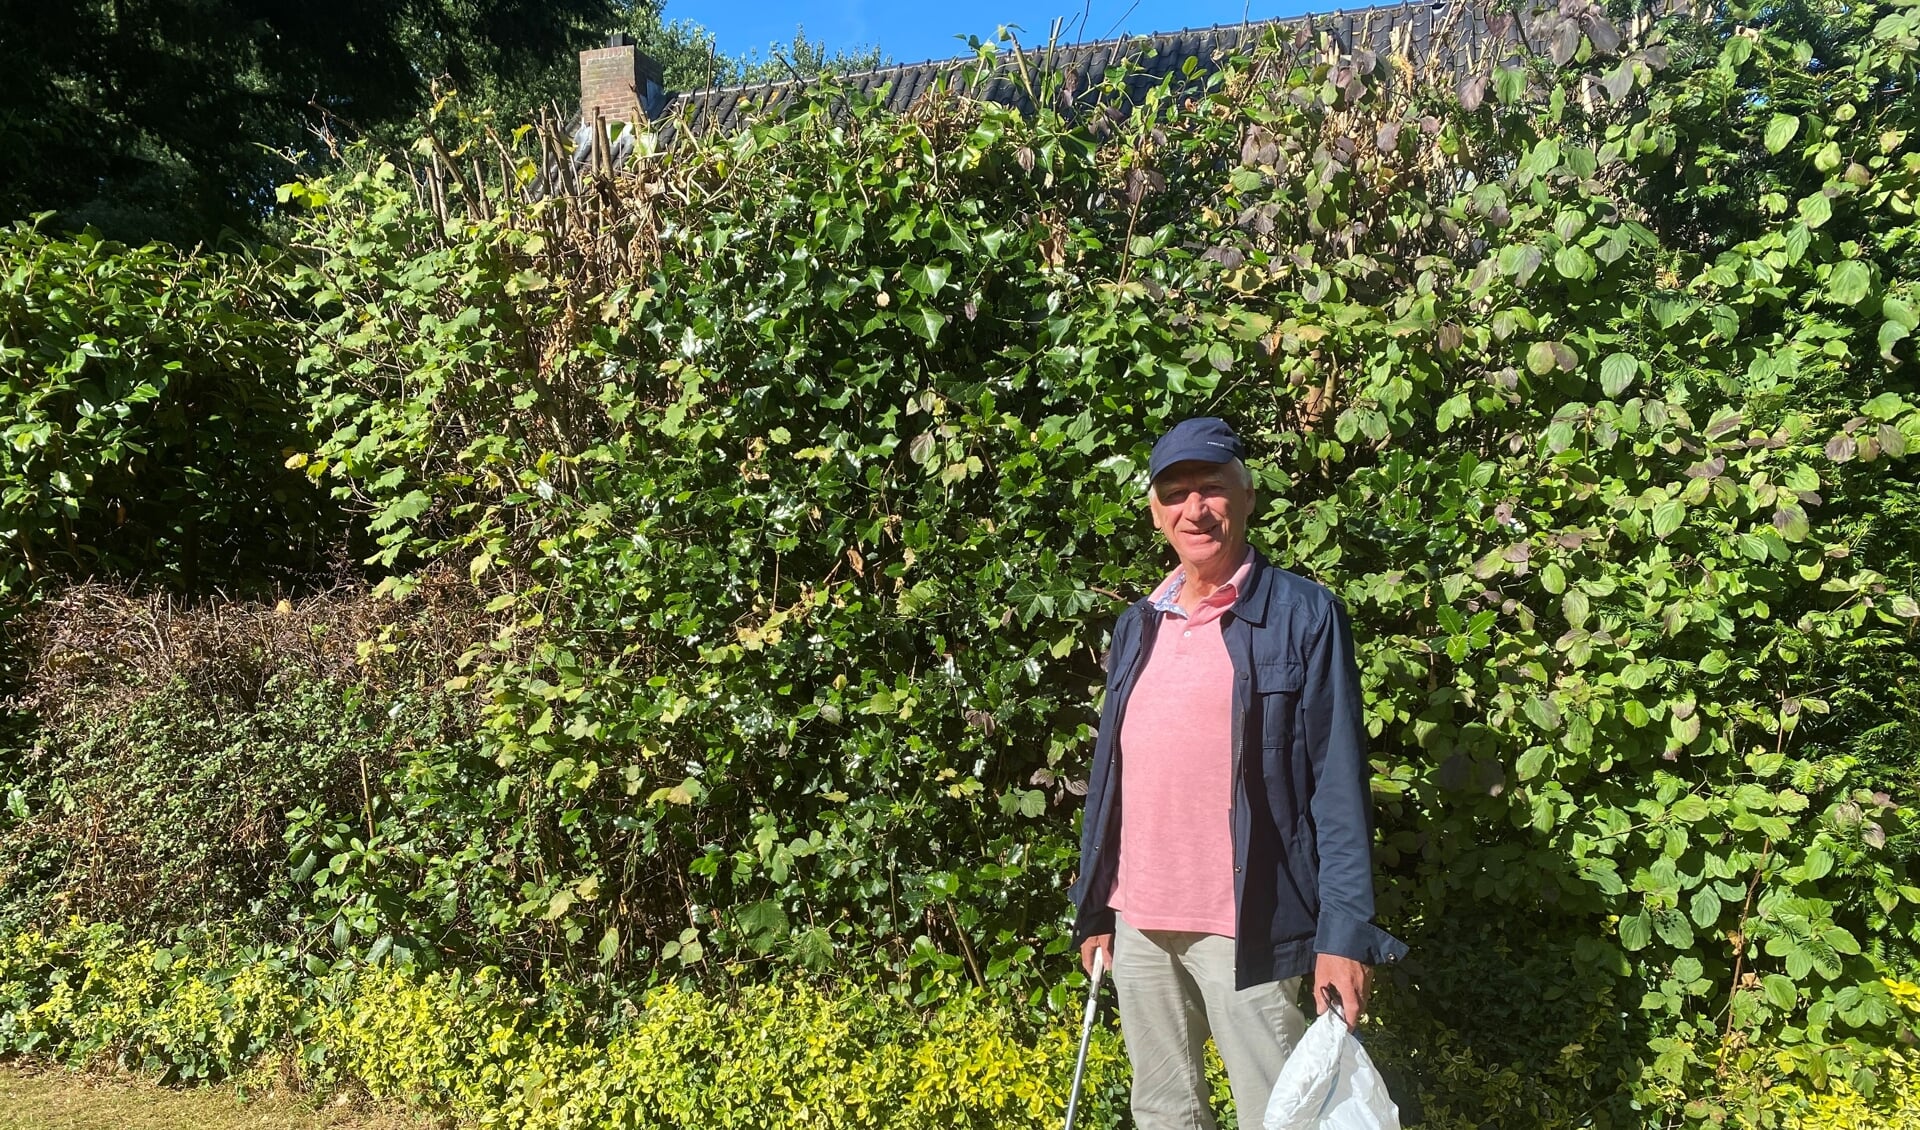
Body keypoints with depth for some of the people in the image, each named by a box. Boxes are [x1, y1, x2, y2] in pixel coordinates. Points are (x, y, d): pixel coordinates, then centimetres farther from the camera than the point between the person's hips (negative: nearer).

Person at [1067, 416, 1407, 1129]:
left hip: (1242, 928, -5)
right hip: (1137, 920, 5)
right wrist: (1093, 909, 14)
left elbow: (1338, 783, -9)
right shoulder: (1136, 626, 10)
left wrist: (1345, 932, -14)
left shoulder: (1304, 616, -6)